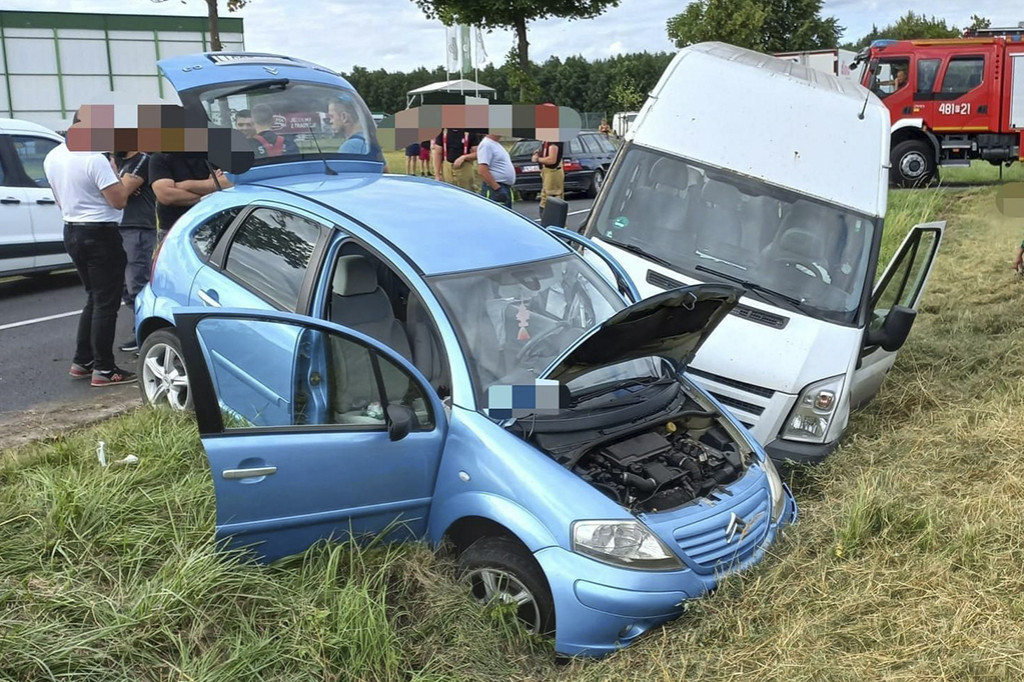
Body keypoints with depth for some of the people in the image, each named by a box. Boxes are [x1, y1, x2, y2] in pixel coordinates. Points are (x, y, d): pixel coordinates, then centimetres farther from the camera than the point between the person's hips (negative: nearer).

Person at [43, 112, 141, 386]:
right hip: (99, 234, -9)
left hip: (71, 232, 9)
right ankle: (104, 369, 2)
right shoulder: (95, 159, -19)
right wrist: (127, 185, 2)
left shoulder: (52, 157, 9)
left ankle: (81, 361, 21)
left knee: (94, 299, 20)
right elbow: (118, 201, -20)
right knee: (106, 303, -2)